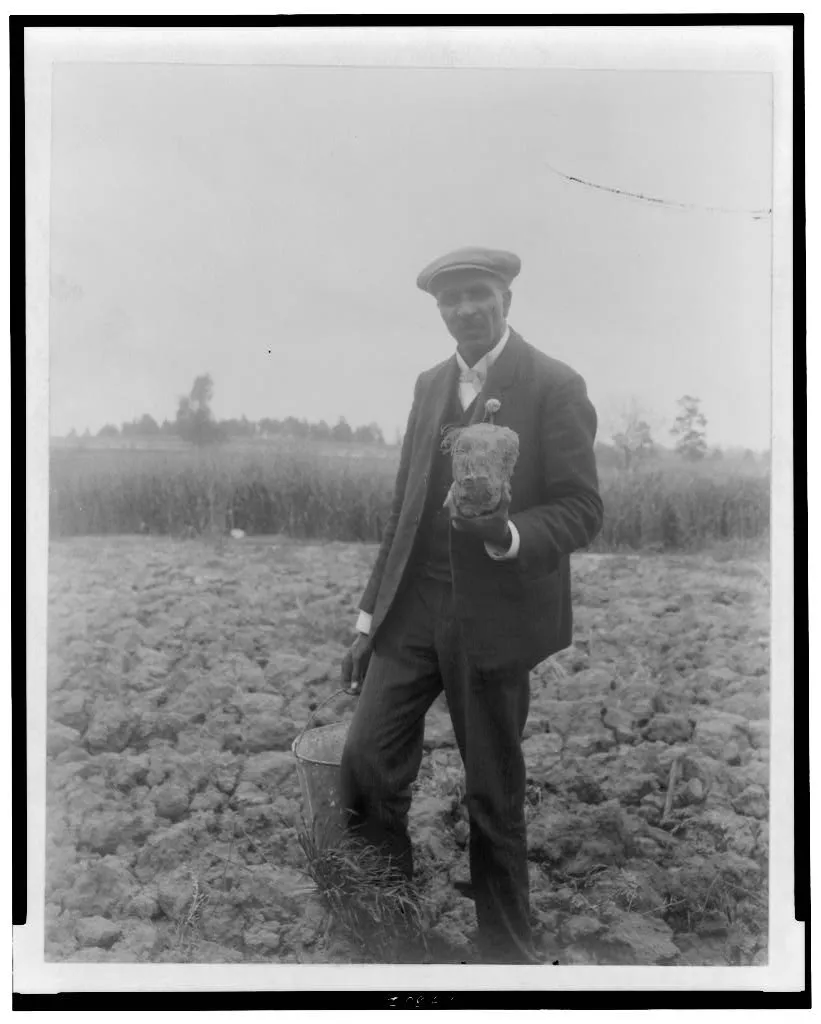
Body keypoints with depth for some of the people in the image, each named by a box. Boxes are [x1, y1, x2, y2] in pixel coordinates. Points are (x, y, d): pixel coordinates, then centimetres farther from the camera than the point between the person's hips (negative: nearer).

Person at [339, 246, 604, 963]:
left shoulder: (554, 387, -5)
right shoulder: (431, 385, 13)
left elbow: (581, 511, -7)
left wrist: (505, 535, -27)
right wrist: (369, 615, 12)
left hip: (494, 617, -5)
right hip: (412, 610, 5)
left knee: (495, 796, 8)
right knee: (366, 765, -2)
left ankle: (507, 952, 29)